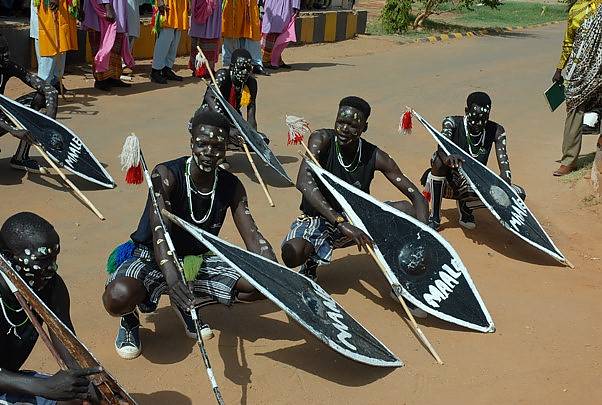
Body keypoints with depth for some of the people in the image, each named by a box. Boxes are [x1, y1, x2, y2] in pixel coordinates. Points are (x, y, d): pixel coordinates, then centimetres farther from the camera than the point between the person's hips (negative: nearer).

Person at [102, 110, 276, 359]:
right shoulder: (166, 175, -22)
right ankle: (130, 318, 4)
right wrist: (171, 274, -56)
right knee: (118, 297, -37)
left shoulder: (231, 187, -9)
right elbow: (159, 229, -37)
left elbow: (254, 238, -14)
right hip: (152, 257, -4)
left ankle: (188, 303, 9)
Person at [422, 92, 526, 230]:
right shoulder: (453, 123, -12)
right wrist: (447, 157, -56)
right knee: (440, 159, -36)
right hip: (449, 183, -3)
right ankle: (434, 217, -21)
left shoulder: (496, 131, -5)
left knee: (519, 194, -16)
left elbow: (503, 161, -16)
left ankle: (465, 205, 3)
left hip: (474, 186, 3)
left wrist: (505, 181, -37)